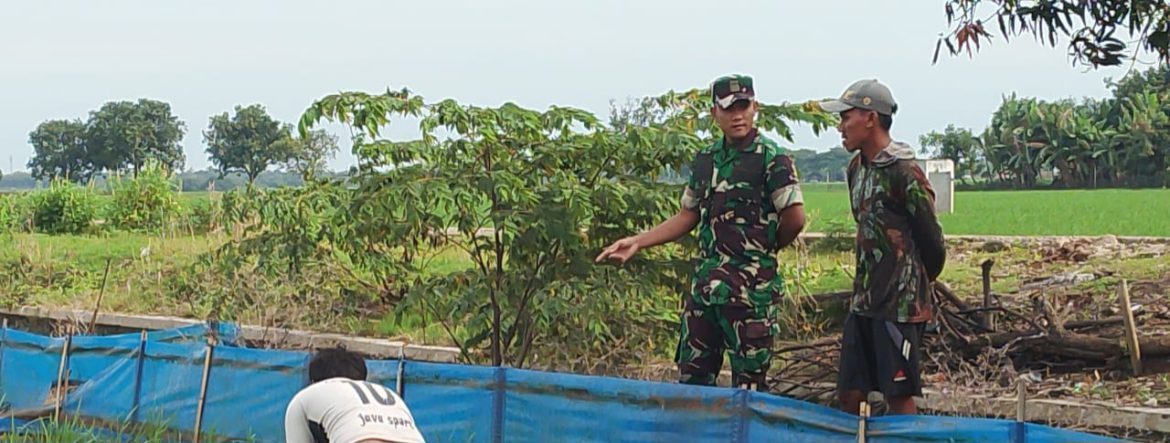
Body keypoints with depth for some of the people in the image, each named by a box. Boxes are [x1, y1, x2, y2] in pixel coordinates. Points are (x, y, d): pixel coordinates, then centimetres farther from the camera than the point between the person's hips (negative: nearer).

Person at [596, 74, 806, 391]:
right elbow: (688, 217, 17)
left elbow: (795, 217, -14)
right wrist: (637, 242, 10)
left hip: (751, 286, -7)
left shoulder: (772, 159, -9)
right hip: (706, 280, 7)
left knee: (749, 379, 1)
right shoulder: (705, 160, 12)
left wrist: (765, 247, 1)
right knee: (691, 371, 11)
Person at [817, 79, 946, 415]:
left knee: (899, 396, -2)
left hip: (900, 304, -8)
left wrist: (916, 284, 5)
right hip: (863, 300, 8)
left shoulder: (903, 173, -15)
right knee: (849, 393, 10)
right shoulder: (858, 167, 11)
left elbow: (931, 239, -10)